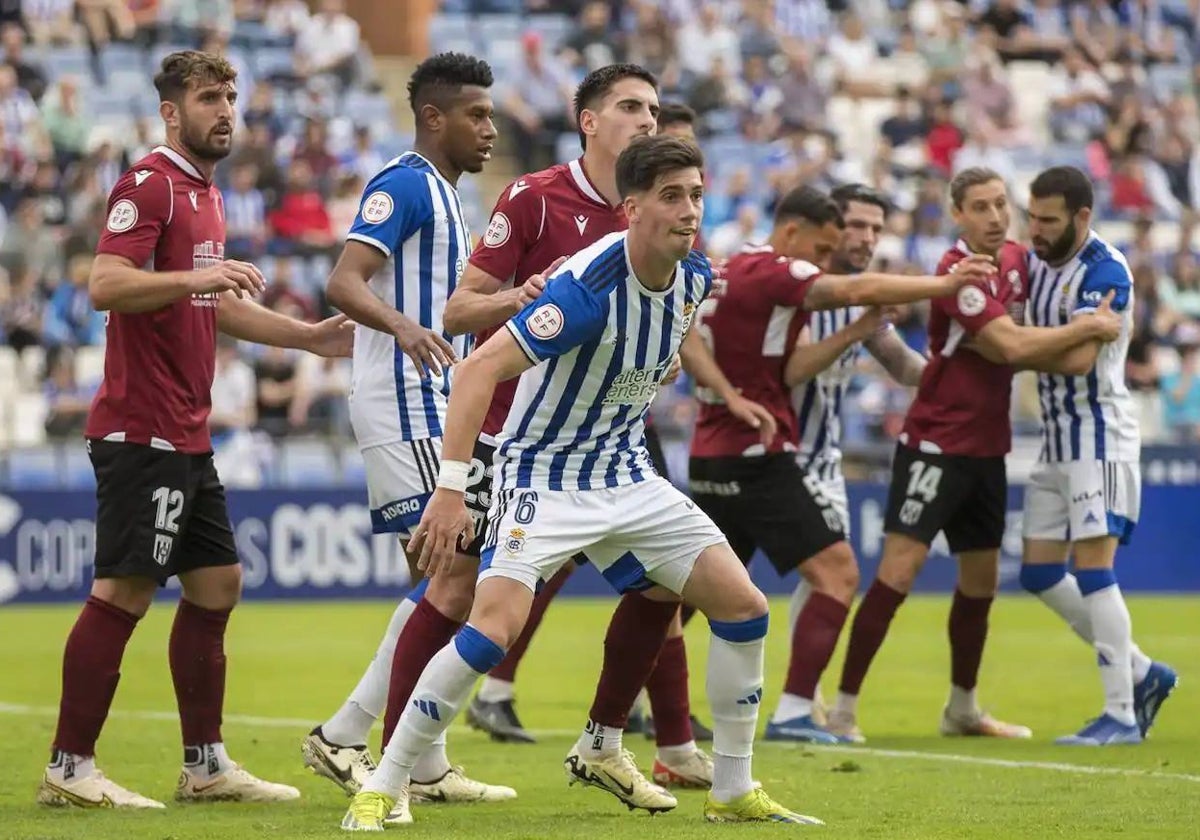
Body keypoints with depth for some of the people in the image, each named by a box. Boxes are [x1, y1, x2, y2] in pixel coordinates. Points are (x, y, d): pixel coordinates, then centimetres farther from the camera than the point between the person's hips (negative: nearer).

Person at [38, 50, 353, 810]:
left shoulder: (205, 196, 18)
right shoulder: (150, 186, -11)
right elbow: (105, 285, -22)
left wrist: (309, 337, 24)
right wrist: (195, 276, -33)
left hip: (187, 436, 10)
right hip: (141, 431, -10)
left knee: (217, 584, 11)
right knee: (123, 592, -9)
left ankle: (206, 766, 17)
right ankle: (70, 770, -5)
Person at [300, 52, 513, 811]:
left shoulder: (444, 197, 19)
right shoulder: (404, 185, -11)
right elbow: (344, 282, -23)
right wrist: (404, 326, -40)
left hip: (432, 406, 10)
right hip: (403, 405, -10)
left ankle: (429, 767, 10)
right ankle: (344, 736, -9)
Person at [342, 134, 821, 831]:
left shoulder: (695, 277, -3)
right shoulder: (590, 285, -26)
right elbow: (482, 368, -30)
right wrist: (452, 488, -35)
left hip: (629, 478, 7)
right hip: (544, 478, -7)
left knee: (743, 607, 0)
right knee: (495, 628, -24)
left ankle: (734, 793, 14)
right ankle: (380, 791, -11)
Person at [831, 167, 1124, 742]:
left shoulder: (1015, 260, 8)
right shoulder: (957, 272, -18)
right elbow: (1009, 347, -24)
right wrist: (1088, 327, -15)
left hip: (987, 450, 8)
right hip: (936, 445, -8)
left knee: (980, 582, 15)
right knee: (898, 573, -13)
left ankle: (962, 709, 28)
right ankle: (844, 706, -9)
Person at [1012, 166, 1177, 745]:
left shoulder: (1105, 271, -17)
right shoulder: (1036, 261, 9)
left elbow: (1077, 356, -27)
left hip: (1099, 431, -9)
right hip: (1056, 437, 9)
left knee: (1092, 567, -14)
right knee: (1040, 573, 9)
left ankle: (1121, 715, -10)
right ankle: (1142, 674, 20)